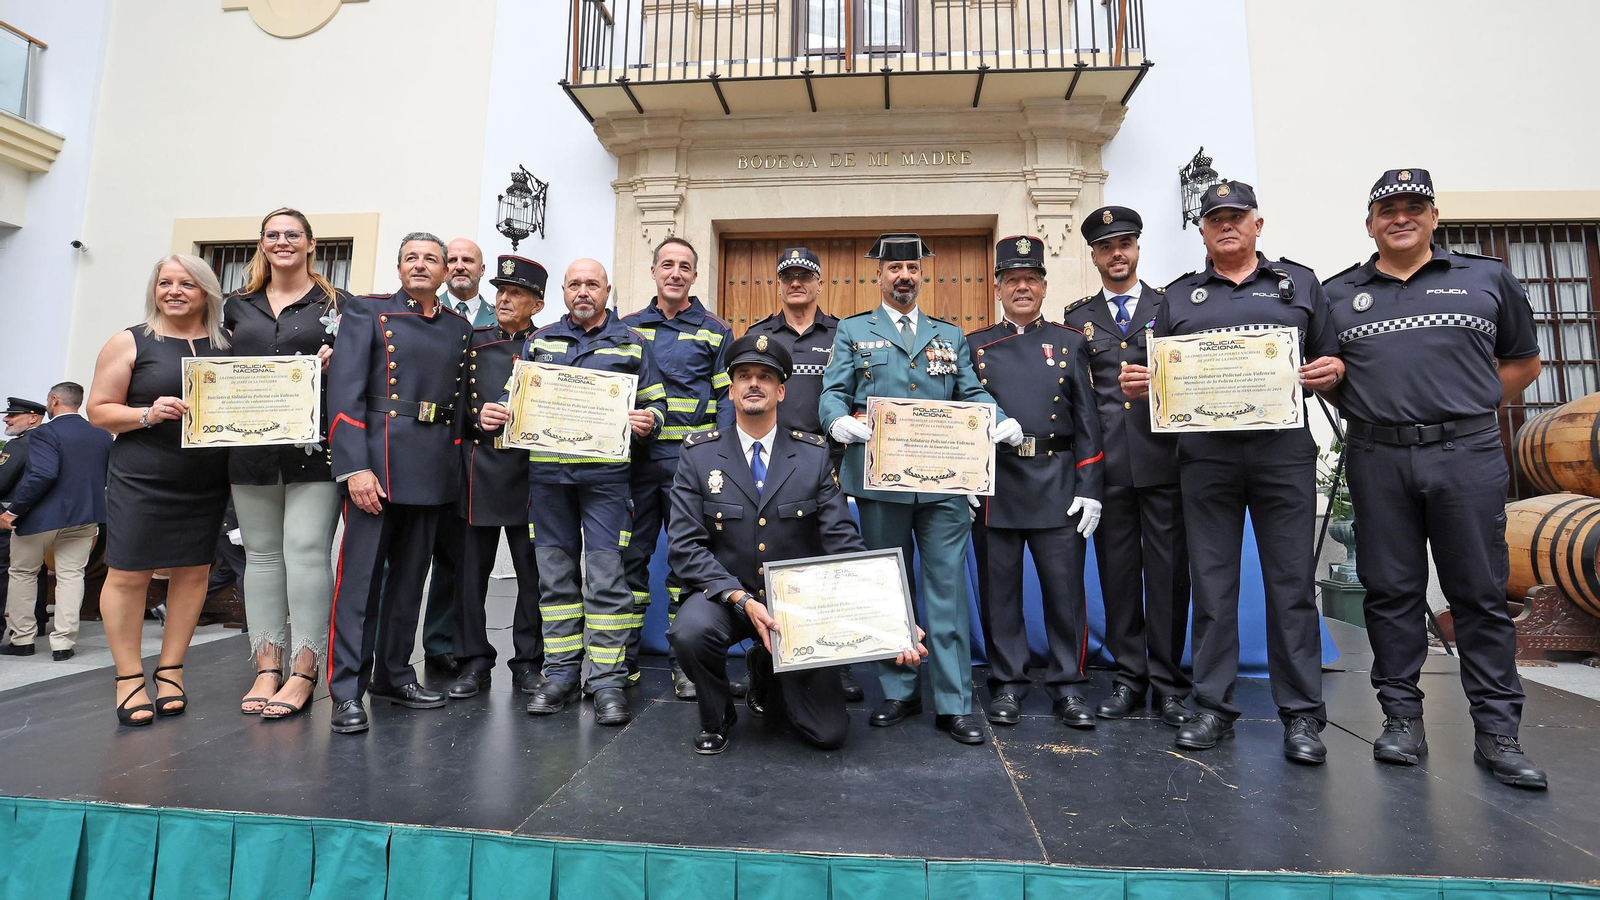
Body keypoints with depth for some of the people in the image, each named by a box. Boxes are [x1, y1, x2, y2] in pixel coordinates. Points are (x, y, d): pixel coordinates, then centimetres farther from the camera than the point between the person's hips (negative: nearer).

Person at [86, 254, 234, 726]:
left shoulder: (229, 344, 8)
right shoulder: (130, 342, 1)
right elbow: (99, 410, 1)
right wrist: (147, 414, -17)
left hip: (208, 482, 3)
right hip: (140, 480, -2)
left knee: (193, 571, 6)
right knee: (127, 574, -1)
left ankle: (171, 671, 18)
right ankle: (129, 679, 12)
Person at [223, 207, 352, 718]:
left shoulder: (336, 304, 7)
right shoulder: (238, 307, 18)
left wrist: (333, 363, -15)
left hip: (314, 445, -4)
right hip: (252, 444, 5)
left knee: (306, 551, -9)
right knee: (261, 553, 7)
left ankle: (302, 672, -2)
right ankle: (267, 667, 15)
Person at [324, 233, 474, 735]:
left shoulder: (460, 329, 15)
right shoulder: (366, 313, 3)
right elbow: (344, 391, -7)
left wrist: (455, 467, 10)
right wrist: (354, 467, -16)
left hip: (434, 470, 4)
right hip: (376, 462, -4)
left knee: (410, 576, 12)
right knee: (361, 575, -2)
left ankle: (393, 675, 25)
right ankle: (347, 691, 5)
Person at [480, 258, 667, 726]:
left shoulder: (632, 343, 10)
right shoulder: (539, 341, 16)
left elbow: (656, 403, 8)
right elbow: (513, 396, 18)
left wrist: (649, 420, -14)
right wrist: (490, 415, -3)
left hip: (605, 472, -3)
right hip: (545, 471, 3)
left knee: (606, 574, -5)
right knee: (555, 574, 8)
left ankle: (607, 679, 4)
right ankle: (562, 673, 19)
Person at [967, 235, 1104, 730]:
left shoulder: (1070, 343, 10)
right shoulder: (974, 346, 9)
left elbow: (1086, 422, 5)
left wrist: (1089, 489, -3)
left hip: (1058, 486, 0)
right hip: (994, 486, 0)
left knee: (1065, 590, 3)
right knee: (999, 590, 6)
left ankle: (1067, 686, 18)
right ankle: (1007, 685, 19)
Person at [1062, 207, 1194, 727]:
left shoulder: (1171, 307, 11)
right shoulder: (1077, 318, 13)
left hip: (1163, 457, -1)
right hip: (1107, 464, 1)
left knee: (1168, 571, 1)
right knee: (1117, 571, 6)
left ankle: (1168, 683, 13)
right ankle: (1129, 678, 18)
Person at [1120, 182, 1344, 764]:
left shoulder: (1300, 283, 15)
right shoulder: (1179, 296, 16)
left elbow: (1330, 364, 13)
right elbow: (1162, 377, 14)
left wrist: (1332, 372, -9)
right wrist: (1139, 386, -7)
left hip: (1283, 449, 0)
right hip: (1205, 454, 1)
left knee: (1291, 582, 1)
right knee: (1212, 584, 4)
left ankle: (1302, 715, 11)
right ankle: (1213, 707, 13)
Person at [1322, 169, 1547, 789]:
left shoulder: (1487, 280, 12)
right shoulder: (1338, 294, 11)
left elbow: (1523, 361, 17)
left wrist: (1468, 408, 5)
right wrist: (1364, 411, 2)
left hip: (1468, 455, 0)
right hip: (1378, 460, 1)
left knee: (1480, 593, 2)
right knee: (1391, 592, 5)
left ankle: (1496, 733, 12)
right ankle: (1402, 719, 15)